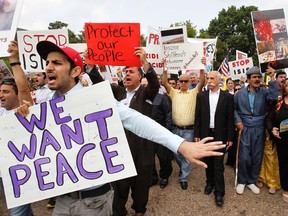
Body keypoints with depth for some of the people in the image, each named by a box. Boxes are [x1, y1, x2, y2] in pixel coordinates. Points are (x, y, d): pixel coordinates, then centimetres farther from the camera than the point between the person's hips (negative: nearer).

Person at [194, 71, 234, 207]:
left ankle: (219, 192, 14)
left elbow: (230, 118, -2)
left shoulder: (227, 97, -3)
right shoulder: (201, 96, 1)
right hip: (205, 134, 2)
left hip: (220, 135, -2)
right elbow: (197, 117, 3)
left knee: (218, 164, 1)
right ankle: (210, 182, 35)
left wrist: (230, 138, -4)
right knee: (208, 161, 14)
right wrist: (197, 134, 0)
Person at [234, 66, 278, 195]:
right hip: (245, 129, -1)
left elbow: (273, 97, -19)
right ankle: (241, 181, 21)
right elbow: (234, 108, 9)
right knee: (244, 157, 0)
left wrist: (272, 78, -17)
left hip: (259, 130, 2)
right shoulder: (240, 93, 2)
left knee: (257, 158, 9)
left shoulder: (264, 92, 2)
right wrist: (237, 120, -4)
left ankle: (251, 181, 29)